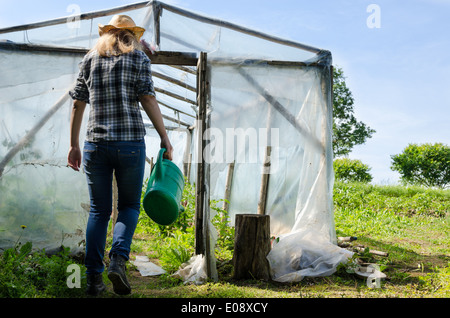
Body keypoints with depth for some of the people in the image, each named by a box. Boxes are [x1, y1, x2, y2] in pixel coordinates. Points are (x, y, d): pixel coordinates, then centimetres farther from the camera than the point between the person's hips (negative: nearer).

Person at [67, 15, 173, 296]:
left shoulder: (90, 58, 14)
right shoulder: (138, 57, 5)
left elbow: (78, 104, 11)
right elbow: (148, 98, -6)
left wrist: (74, 144, 15)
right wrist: (165, 138, -4)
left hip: (95, 144, 3)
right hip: (130, 142, -3)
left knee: (99, 211, 9)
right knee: (129, 206, 10)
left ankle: (94, 277, 7)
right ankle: (118, 259, -12)